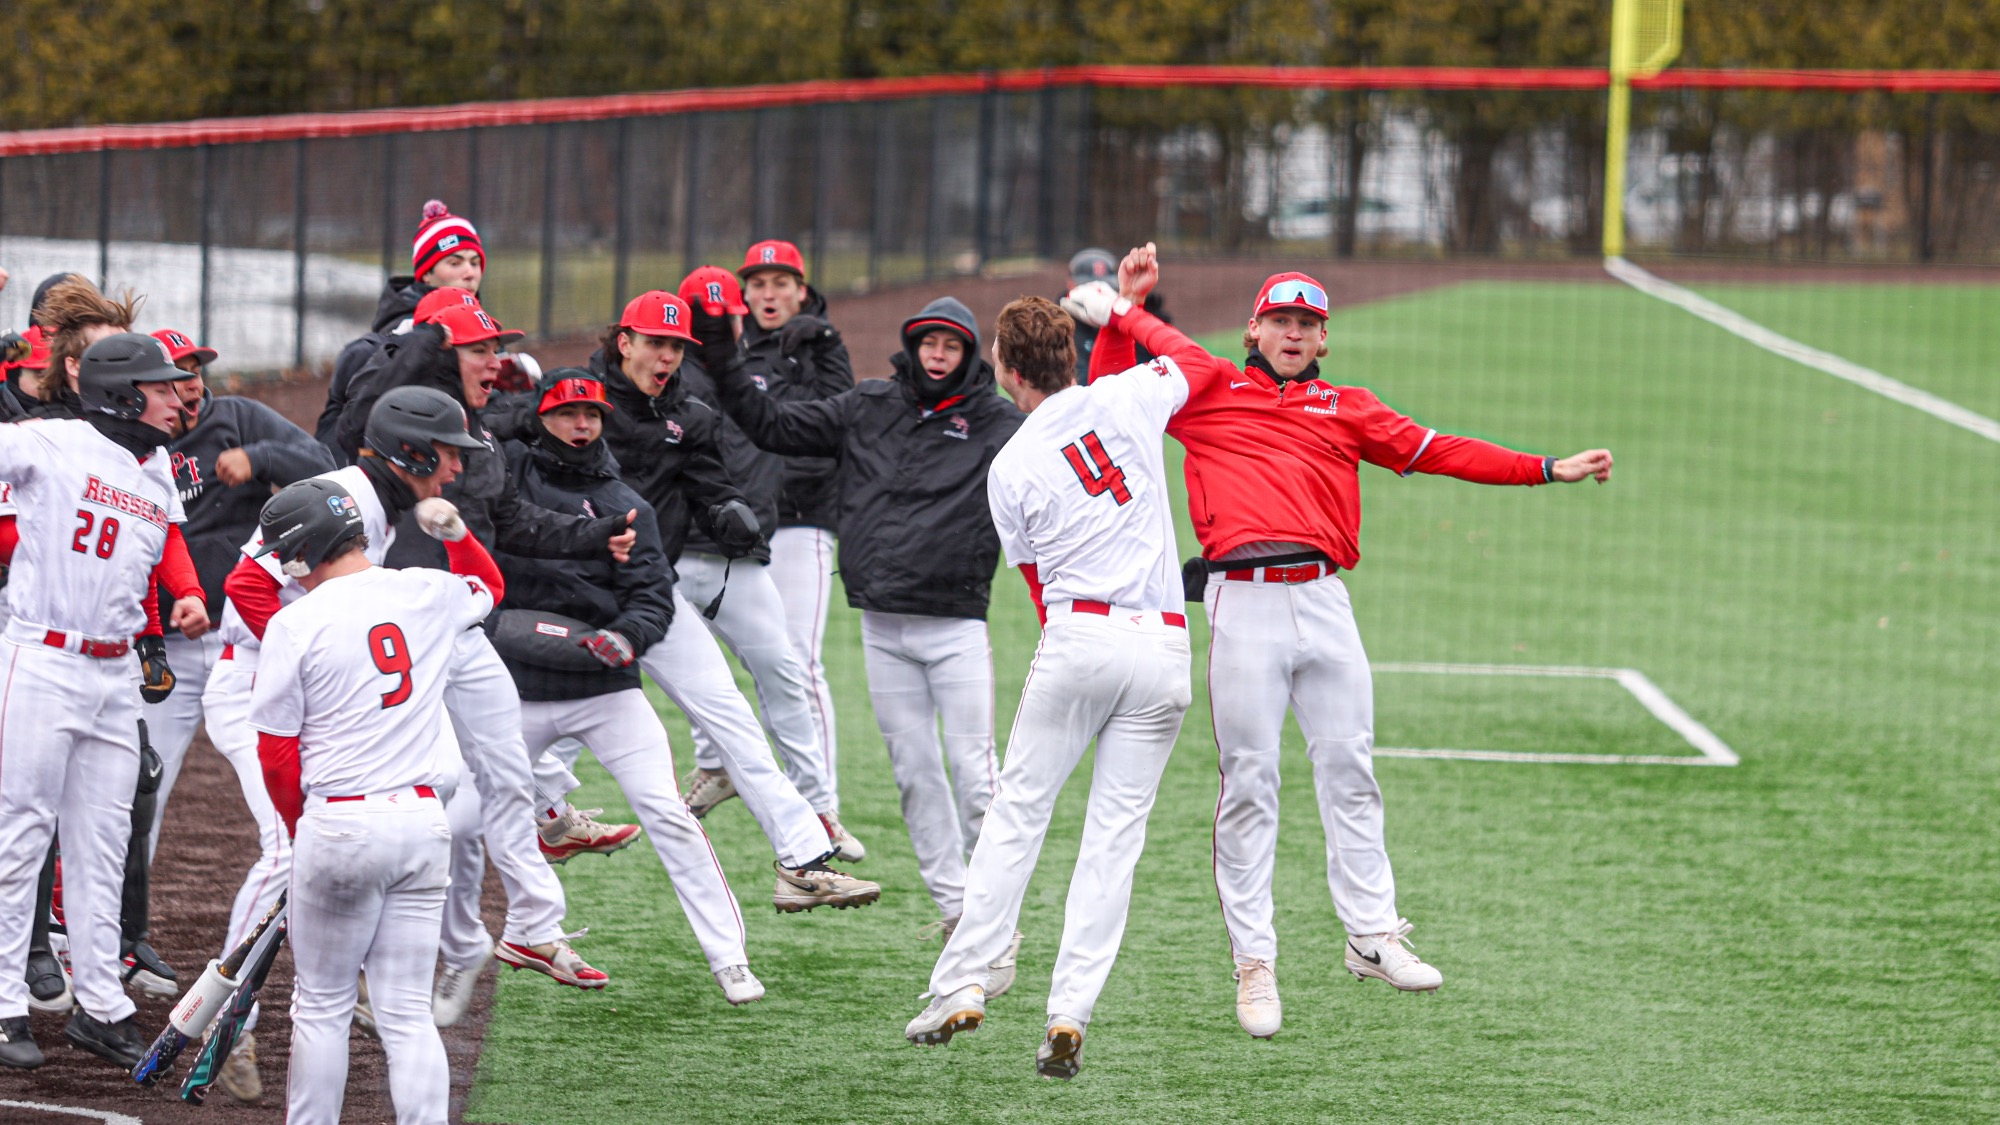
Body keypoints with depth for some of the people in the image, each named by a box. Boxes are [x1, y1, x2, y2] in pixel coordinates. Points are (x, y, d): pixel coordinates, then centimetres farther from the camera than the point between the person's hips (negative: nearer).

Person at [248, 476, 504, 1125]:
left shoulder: (296, 624, -9)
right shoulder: (429, 596, 4)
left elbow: (276, 750, -3)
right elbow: (489, 585, 31)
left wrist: (299, 828, 11)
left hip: (340, 824, -4)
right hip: (424, 822, 4)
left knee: (322, 1005, 8)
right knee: (407, 1011, 6)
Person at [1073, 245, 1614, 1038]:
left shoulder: (1347, 409, 21)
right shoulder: (1206, 387, 15)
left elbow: (1437, 451, 18)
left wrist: (1547, 470, 13)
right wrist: (1123, 307, 4)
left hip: (1324, 602, 3)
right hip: (1244, 601, -3)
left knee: (1348, 770, 5)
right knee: (1249, 784, -2)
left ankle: (1372, 934, 13)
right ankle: (1253, 962, 1)